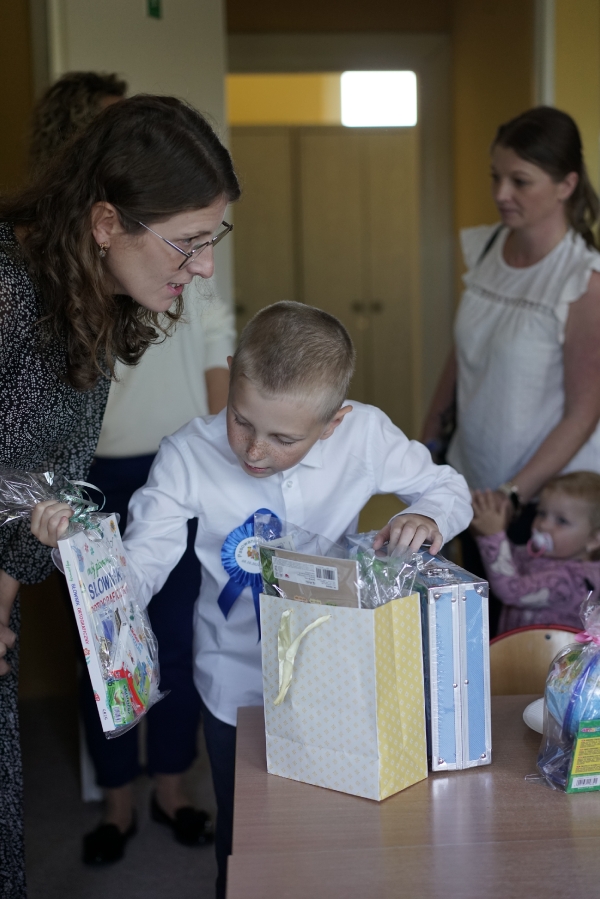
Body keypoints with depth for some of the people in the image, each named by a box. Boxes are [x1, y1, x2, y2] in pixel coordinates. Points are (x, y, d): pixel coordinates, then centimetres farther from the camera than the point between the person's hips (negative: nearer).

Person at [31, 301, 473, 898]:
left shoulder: (366, 435, -17)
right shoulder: (188, 458, -19)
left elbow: (445, 486, -1)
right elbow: (136, 574, -20)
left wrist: (428, 517, -24)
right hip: (238, 687, -1)